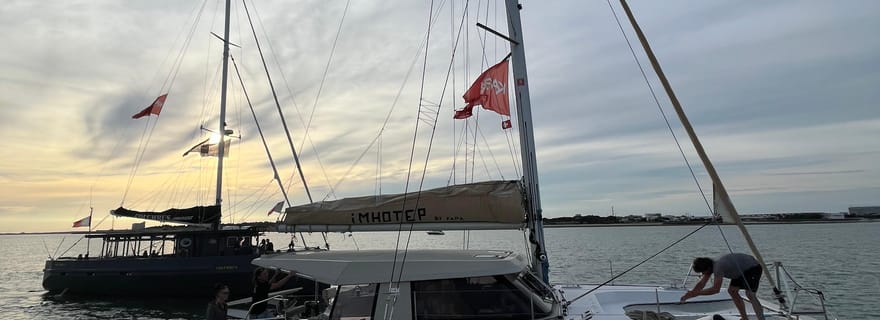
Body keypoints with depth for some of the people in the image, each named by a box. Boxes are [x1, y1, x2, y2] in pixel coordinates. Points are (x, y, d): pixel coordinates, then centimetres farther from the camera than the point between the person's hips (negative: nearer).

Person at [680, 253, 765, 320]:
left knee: (750, 294, -22)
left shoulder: (718, 267, -33)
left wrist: (696, 293, -32)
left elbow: (715, 289, -35)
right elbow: (701, 283, -1)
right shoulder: (709, 265, -6)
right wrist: (689, 294, -11)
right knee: (732, 290, 6)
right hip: (742, 270, 10)